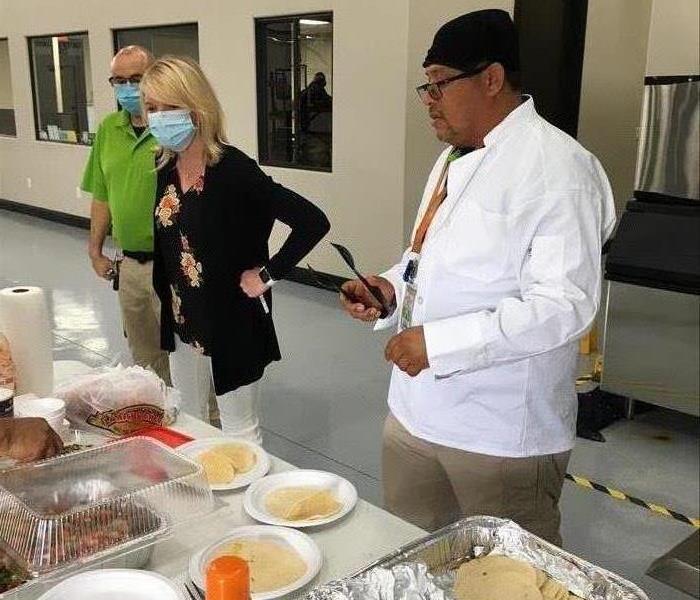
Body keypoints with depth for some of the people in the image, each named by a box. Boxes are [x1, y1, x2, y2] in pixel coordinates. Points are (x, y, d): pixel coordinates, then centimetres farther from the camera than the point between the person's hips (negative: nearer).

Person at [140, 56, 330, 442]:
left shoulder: (234, 170, -21)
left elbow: (313, 222, -25)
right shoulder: (164, 170, 0)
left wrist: (268, 274, -19)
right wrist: (168, 301, 11)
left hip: (232, 323, -7)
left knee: (239, 432, 8)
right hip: (182, 323, 7)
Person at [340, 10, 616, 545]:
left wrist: (437, 343, -25)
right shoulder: (456, 159, 11)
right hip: (417, 408, 8)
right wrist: (392, 287, 2)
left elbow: (562, 306, -24)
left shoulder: (556, 168, -18)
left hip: (502, 429, -8)